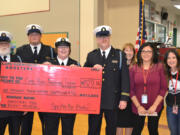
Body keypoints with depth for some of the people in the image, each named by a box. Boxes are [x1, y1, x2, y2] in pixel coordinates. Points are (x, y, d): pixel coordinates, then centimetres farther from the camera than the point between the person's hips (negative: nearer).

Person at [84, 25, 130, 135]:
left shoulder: (120, 55, 0)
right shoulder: (91, 56, 8)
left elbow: (125, 78, -4)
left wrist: (124, 98, -9)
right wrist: (93, 69, -11)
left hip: (113, 101, -1)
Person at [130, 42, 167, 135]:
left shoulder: (159, 67, -3)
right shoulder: (134, 69, 0)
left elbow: (164, 88, -4)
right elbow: (131, 89, 0)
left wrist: (154, 105, -11)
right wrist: (138, 106, -8)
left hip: (155, 107, -1)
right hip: (138, 107, 1)